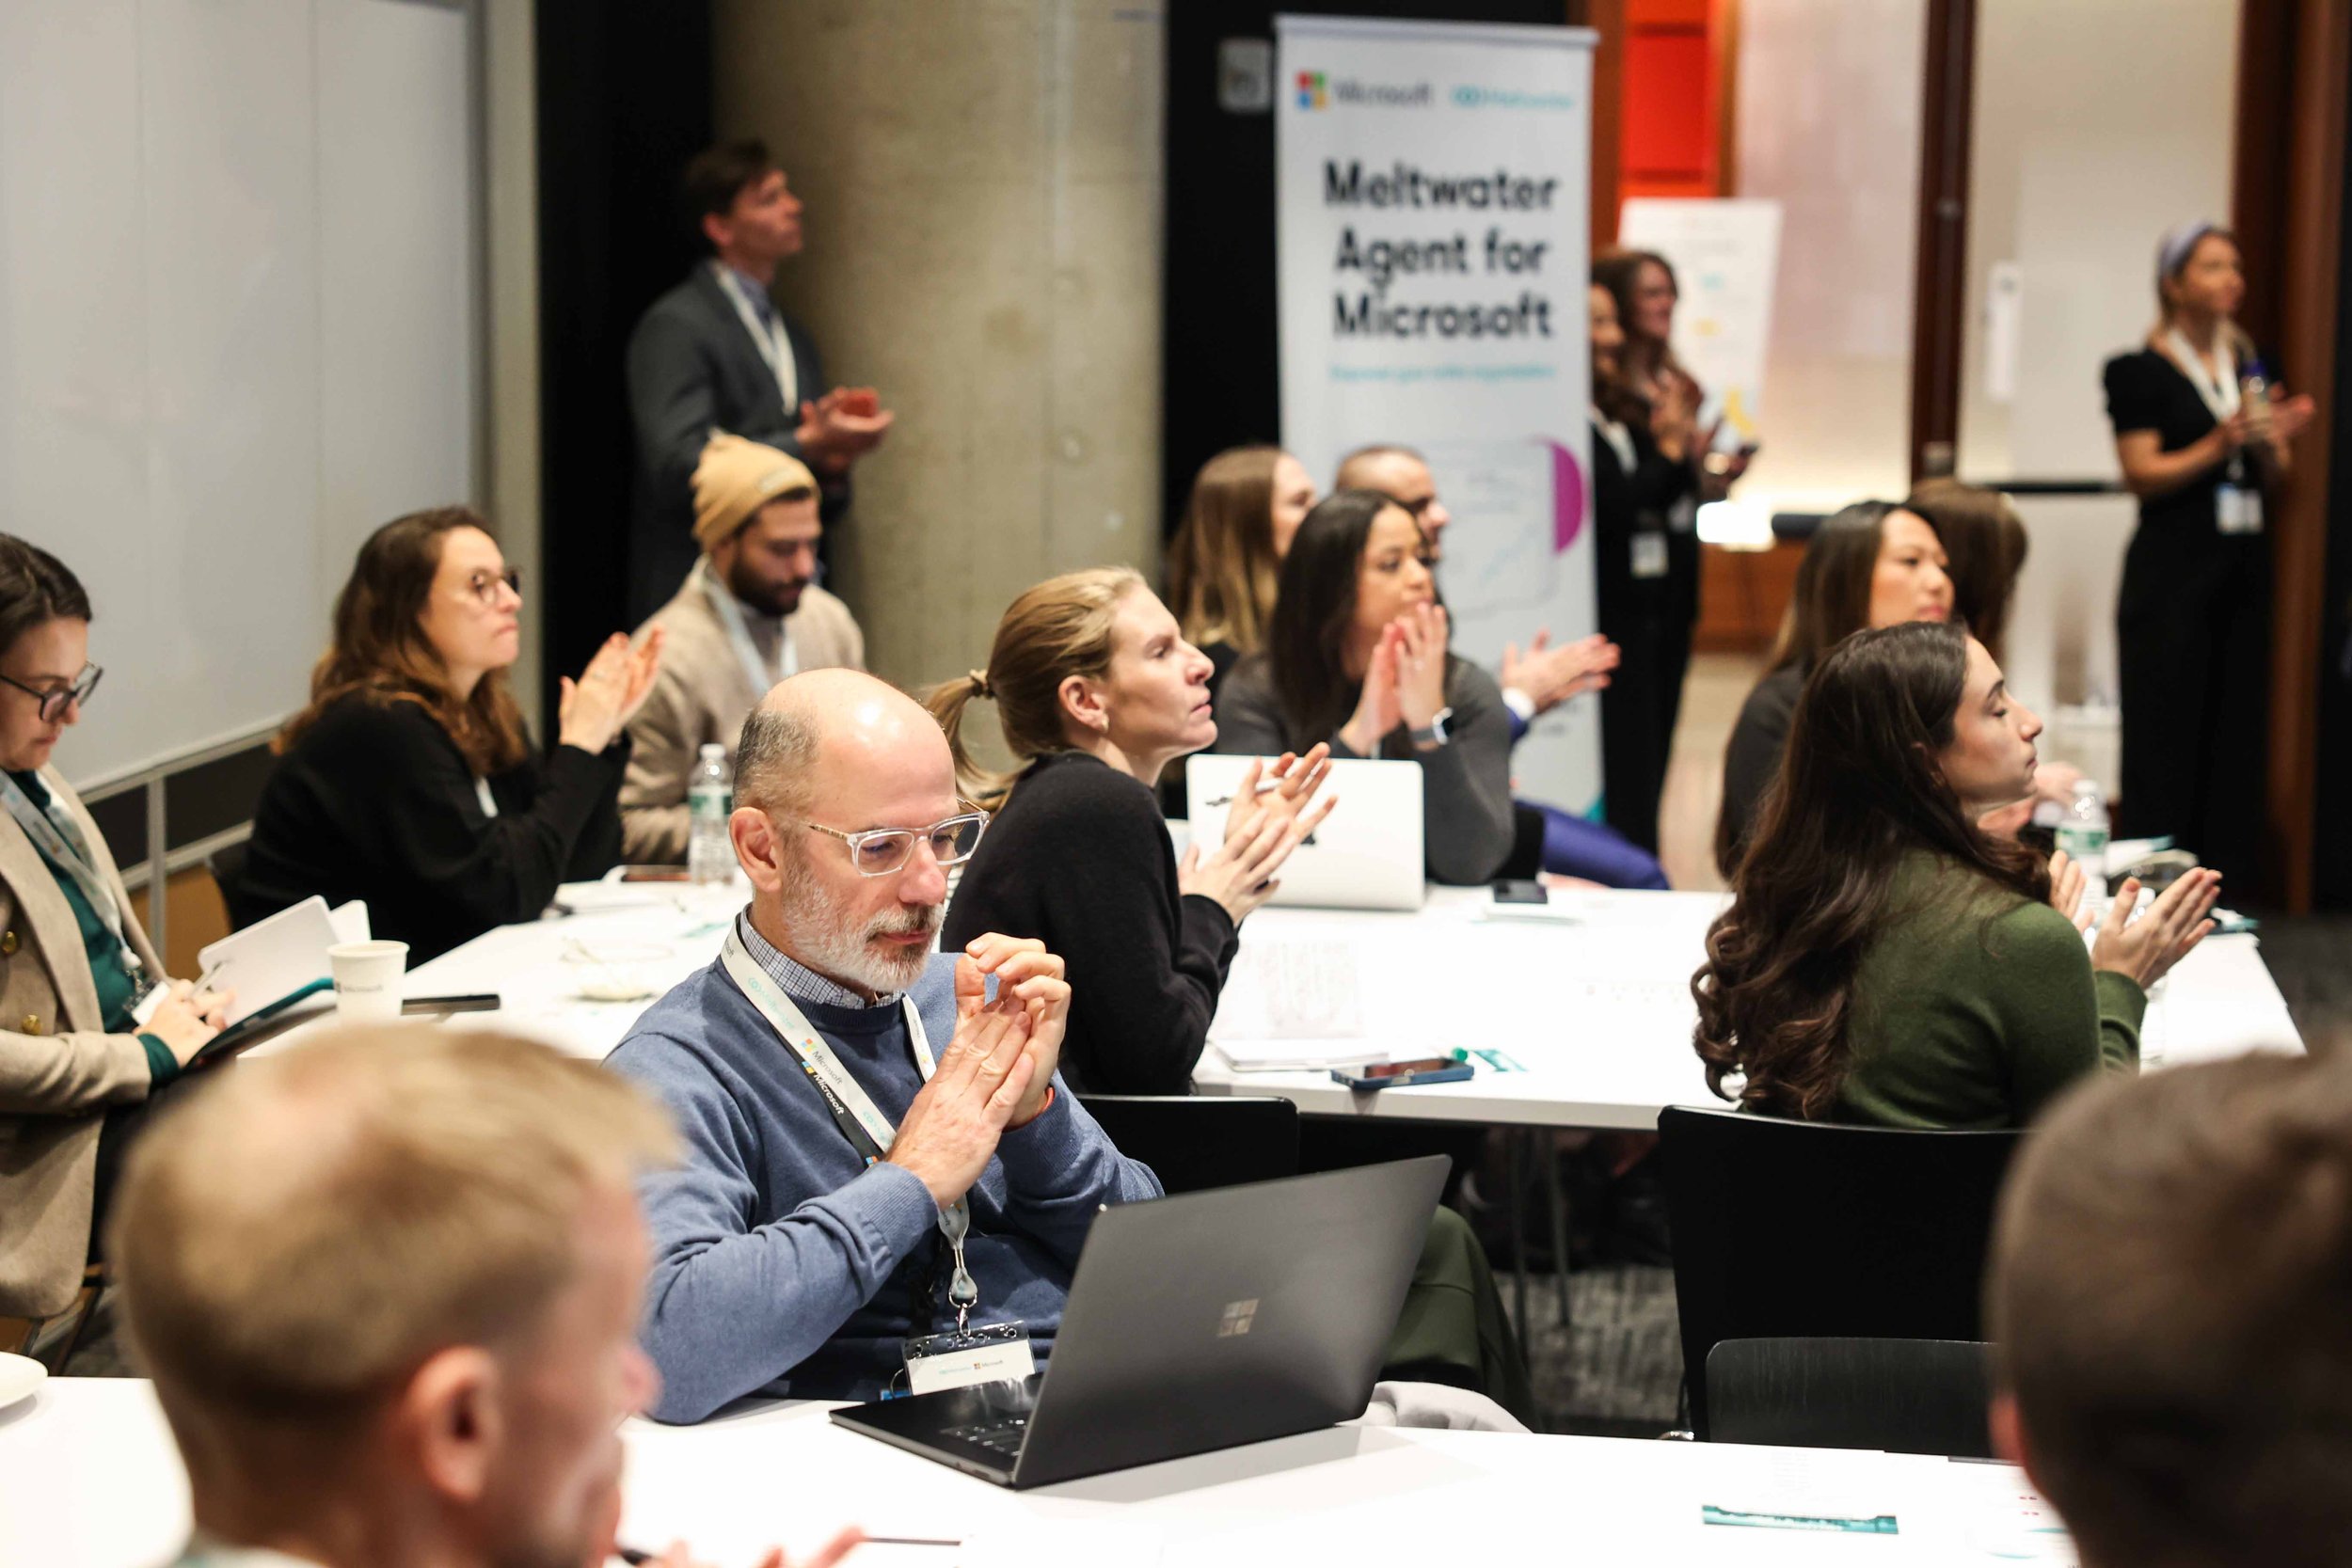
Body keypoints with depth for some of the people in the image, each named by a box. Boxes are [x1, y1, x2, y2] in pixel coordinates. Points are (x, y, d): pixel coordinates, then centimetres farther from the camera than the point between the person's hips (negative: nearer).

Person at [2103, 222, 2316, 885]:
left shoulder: (2250, 367, 14)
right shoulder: (2141, 371, -3)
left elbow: (2271, 481, 16)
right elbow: (2142, 475, -10)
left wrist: (2272, 442, -5)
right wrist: (2219, 446, -21)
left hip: (2243, 564, 6)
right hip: (2171, 571, -6)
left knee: (2237, 726, 3)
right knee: (2165, 731, -6)